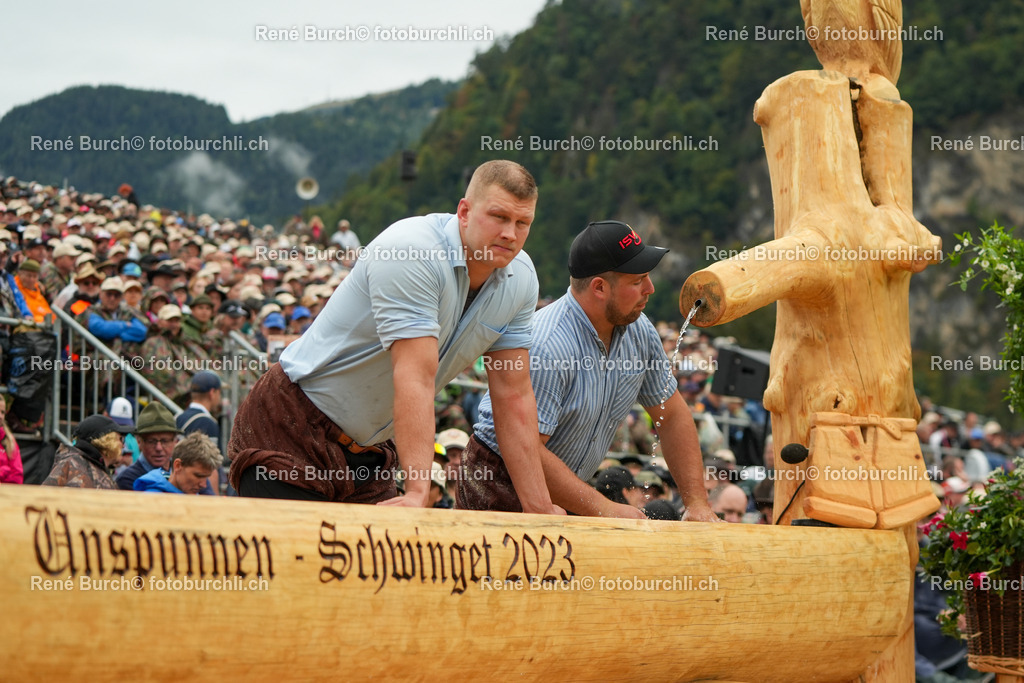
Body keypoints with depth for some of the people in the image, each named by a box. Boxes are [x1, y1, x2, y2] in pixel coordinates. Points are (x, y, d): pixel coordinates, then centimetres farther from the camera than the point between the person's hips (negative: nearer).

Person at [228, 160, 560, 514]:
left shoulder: (520, 278, -2)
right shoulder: (410, 252, -25)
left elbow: (514, 395, -1)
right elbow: (416, 377, -33)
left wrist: (540, 509, -7)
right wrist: (417, 491, -39)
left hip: (369, 446, 7)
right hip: (290, 429, -7)